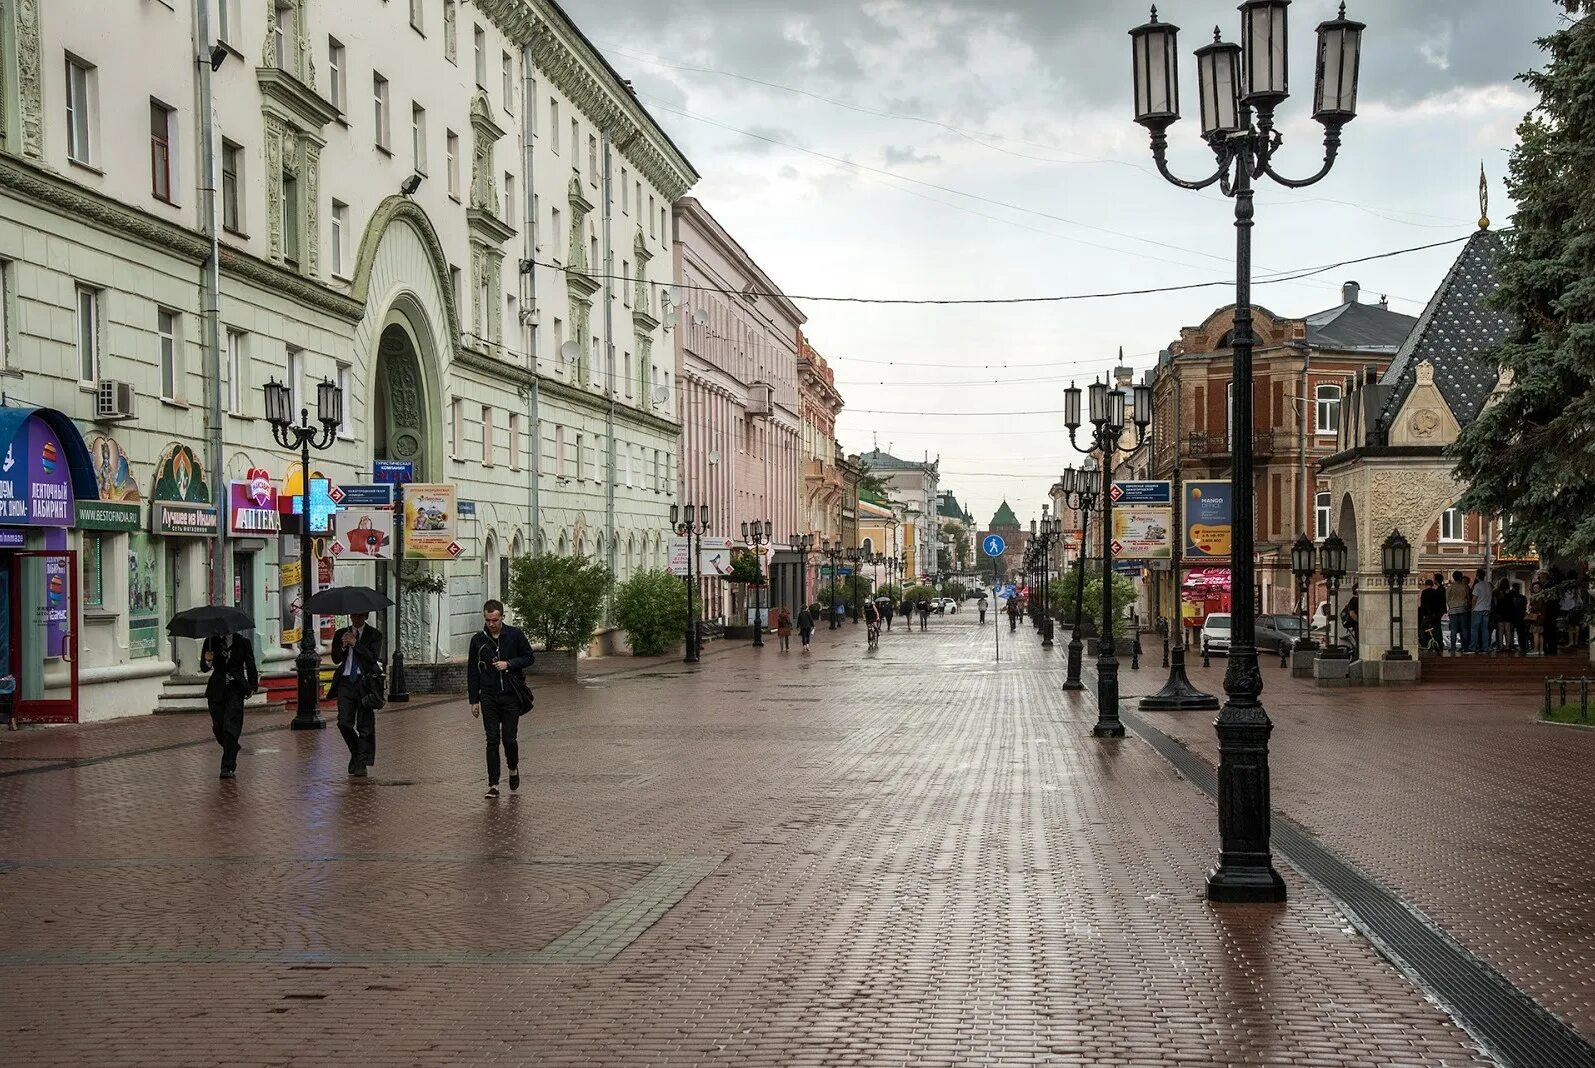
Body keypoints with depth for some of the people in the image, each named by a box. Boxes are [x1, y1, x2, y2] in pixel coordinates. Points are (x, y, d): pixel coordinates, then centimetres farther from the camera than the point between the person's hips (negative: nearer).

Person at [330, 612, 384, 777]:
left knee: (365, 725, -4)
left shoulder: (374, 634, 5)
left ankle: (361, 763, 1)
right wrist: (343, 646, -9)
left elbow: (373, 657, -8)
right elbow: (335, 659, 10)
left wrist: (355, 643, -12)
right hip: (345, 681, 2)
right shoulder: (341, 633, 15)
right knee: (344, 723, -5)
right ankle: (355, 752, 19)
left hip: (365, 681, -2)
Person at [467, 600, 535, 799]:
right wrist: (474, 700, 3)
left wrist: (509, 664, -12)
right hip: (489, 697, 1)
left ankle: (513, 768, 31)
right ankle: (493, 785, 1)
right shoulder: (478, 640, 2)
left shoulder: (515, 635, -1)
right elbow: (472, 672, 7)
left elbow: (529, 657, 5)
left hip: (511, 695, -1)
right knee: (492, 741, -2)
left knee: (509, 739, 0)